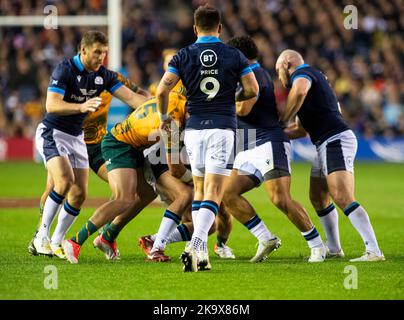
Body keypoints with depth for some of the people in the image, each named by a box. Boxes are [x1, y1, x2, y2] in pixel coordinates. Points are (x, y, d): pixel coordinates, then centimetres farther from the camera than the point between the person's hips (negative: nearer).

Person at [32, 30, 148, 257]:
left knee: (79, 194, -1)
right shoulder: (65, 70, -18)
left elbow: (130, 97, -5)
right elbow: (51, 105, -28)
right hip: (52, 133, -7)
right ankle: (42, 237, -16)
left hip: (77, 137, 7)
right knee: (64, 181, -25)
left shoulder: (103, 75, 0)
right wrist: (81, 106, -42)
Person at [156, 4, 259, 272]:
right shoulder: (235, 55, 2)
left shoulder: (184, 56, 3)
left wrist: (164, 116, 11)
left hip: (195, 129, 2)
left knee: (199, 190, 18)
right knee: (213, 195, -7)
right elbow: (252, 90, -1)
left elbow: (163, 89, -6)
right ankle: (196, 246, -26)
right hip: (223, 128, -2)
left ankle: (201, 251, 12)